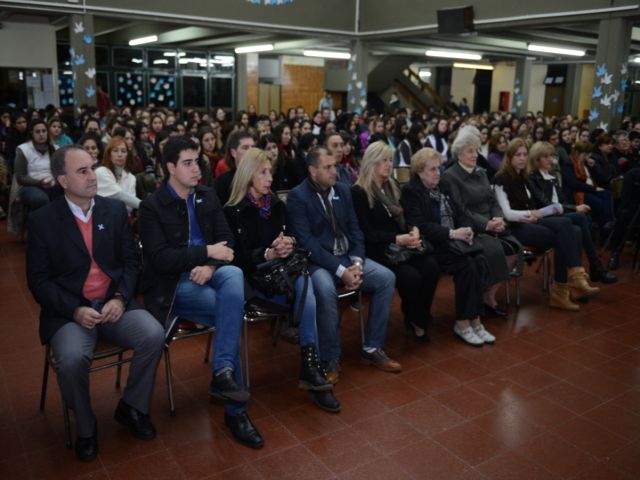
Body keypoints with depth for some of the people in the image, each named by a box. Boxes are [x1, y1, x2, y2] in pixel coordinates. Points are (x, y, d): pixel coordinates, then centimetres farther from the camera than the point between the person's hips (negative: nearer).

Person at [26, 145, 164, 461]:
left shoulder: (115, 209, 6)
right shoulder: (42, 220, -3)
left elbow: (131, 260, 7)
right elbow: (38, 280, -3)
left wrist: (120, 298, -11)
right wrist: (75, 310, -17)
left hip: (114, 303, 3)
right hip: (68, 311, -2)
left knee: (154, 335, -23)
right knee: (72, 360, -31)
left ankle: (132, 407, 4)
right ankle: (85, 427, 1)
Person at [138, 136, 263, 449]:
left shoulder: (207, 197, 11)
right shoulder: (152, 206, -5)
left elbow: (227, 241, 7)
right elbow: (161, 259, -15)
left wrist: (210, 266, -14)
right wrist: (207, 251, -17)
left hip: (207, 272, 4)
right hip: (171, 285, -4)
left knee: (234, 274, -33)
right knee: (231, 311, -29)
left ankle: (222, 373, -30)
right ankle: (235, 410, -19)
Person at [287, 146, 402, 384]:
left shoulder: (342, 189, 9)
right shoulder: (297, 196, -10)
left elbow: (355, 229, 8)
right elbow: (306, 241, -18)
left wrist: (357, 262, -10)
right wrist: (340, 270, -24)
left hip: (347, 257, 6)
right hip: (318, 262, -6)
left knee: (386, 277, -13)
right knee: (326, 289, -36)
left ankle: (372, 348, -1)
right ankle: (330, 360, -16)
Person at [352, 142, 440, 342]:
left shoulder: (393, 186, 16)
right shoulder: (358, 192, -6)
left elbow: (405, 217, 17)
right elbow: (366, 232, -12)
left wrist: (414, 230, -7)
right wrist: (397, 239, -21)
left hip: (401, 246, 6)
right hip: (377, 250, -6)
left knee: (431, 267, -22)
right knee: (411, 276, -29)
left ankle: (419, 318, -5)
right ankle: (414, 320, -1)